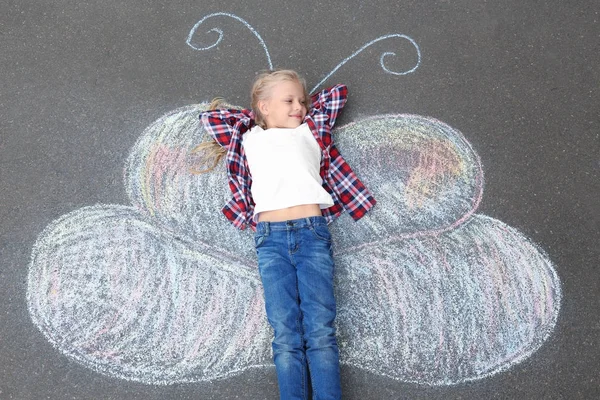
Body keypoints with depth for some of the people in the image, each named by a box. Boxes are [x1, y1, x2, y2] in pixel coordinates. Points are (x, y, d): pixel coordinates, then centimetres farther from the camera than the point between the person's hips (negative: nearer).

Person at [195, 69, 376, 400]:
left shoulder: (311, 131, 24)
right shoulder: (249, 139, 22)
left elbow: (337, 94, 32)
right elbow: (210, 117, 30)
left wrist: (307, 111, 33)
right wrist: (256, 117, 30)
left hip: (313, 232, 0)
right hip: (271, 237, 0)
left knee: (320, 330, -10)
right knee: (286, 335, -8)